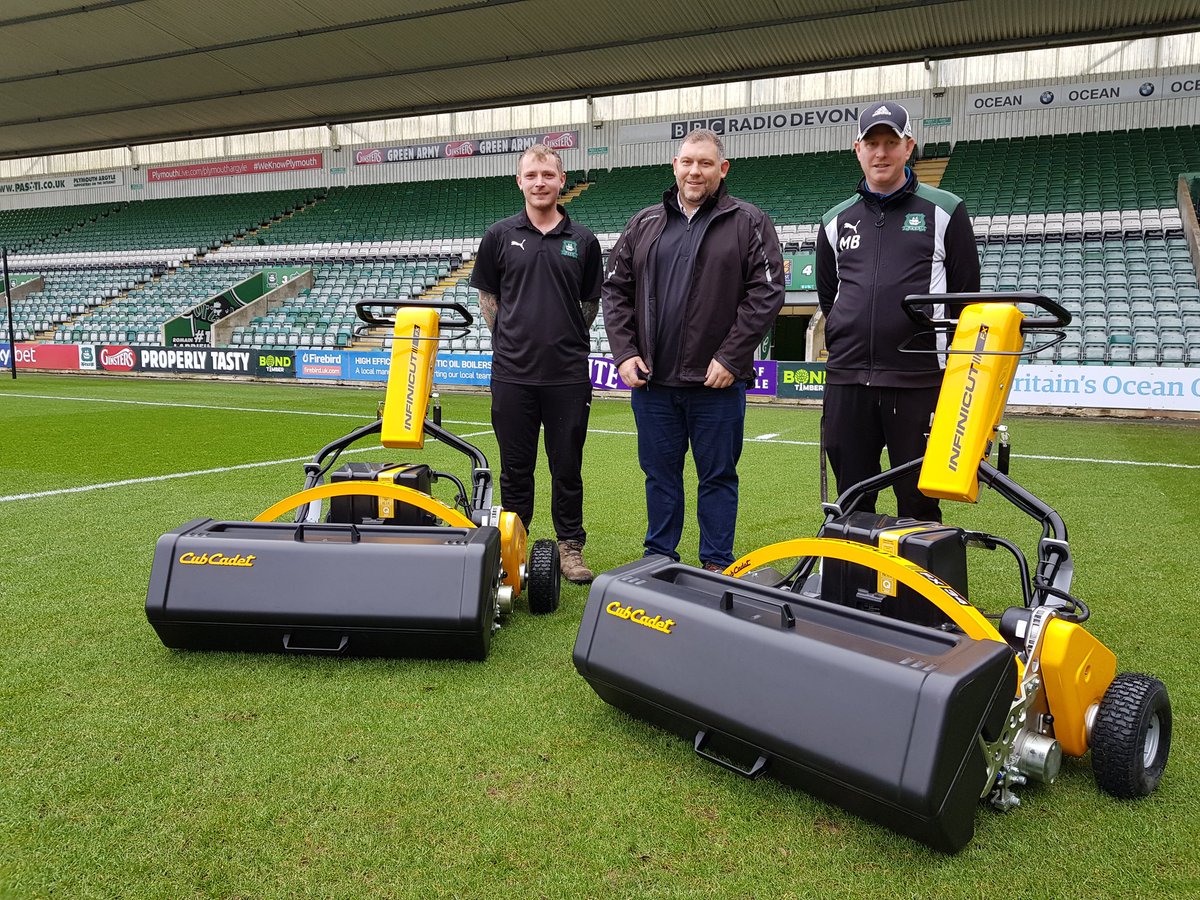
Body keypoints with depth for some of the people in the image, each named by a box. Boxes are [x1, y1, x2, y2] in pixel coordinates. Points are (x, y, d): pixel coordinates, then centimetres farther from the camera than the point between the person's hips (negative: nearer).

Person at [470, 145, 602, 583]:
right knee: (516, 467, 9)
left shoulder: (583, 240, 6)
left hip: (568, 373, 0)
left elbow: (591, 303, 13)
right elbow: (487, 296, 11)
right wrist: (510, 338, 5)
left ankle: (570, 546, 19)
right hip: (513, 371, 0)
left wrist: (567, 341, 9)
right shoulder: (500, 236, 4)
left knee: (567, 466, 7)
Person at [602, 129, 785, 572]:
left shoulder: (749, 223, 1)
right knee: (660, 473, 12)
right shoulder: (645, 224, 12)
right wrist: (624, 352, 1)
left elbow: (766, 293, -6)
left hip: (717, 382, -3)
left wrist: (730, 357, -12)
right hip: (652, 380, 4)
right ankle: (659, 560, 26)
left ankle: (716, 567, 19)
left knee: (718, 476, 6)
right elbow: (615, 289, 12)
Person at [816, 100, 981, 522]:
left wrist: (955, 369, 4)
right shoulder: (836, 220, 13)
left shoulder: (943, 210, 4)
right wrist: (847, 344, 12)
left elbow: (966, 294, 6)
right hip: (846, 380, 3)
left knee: (919, 499, 3)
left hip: (919, 380, -3)